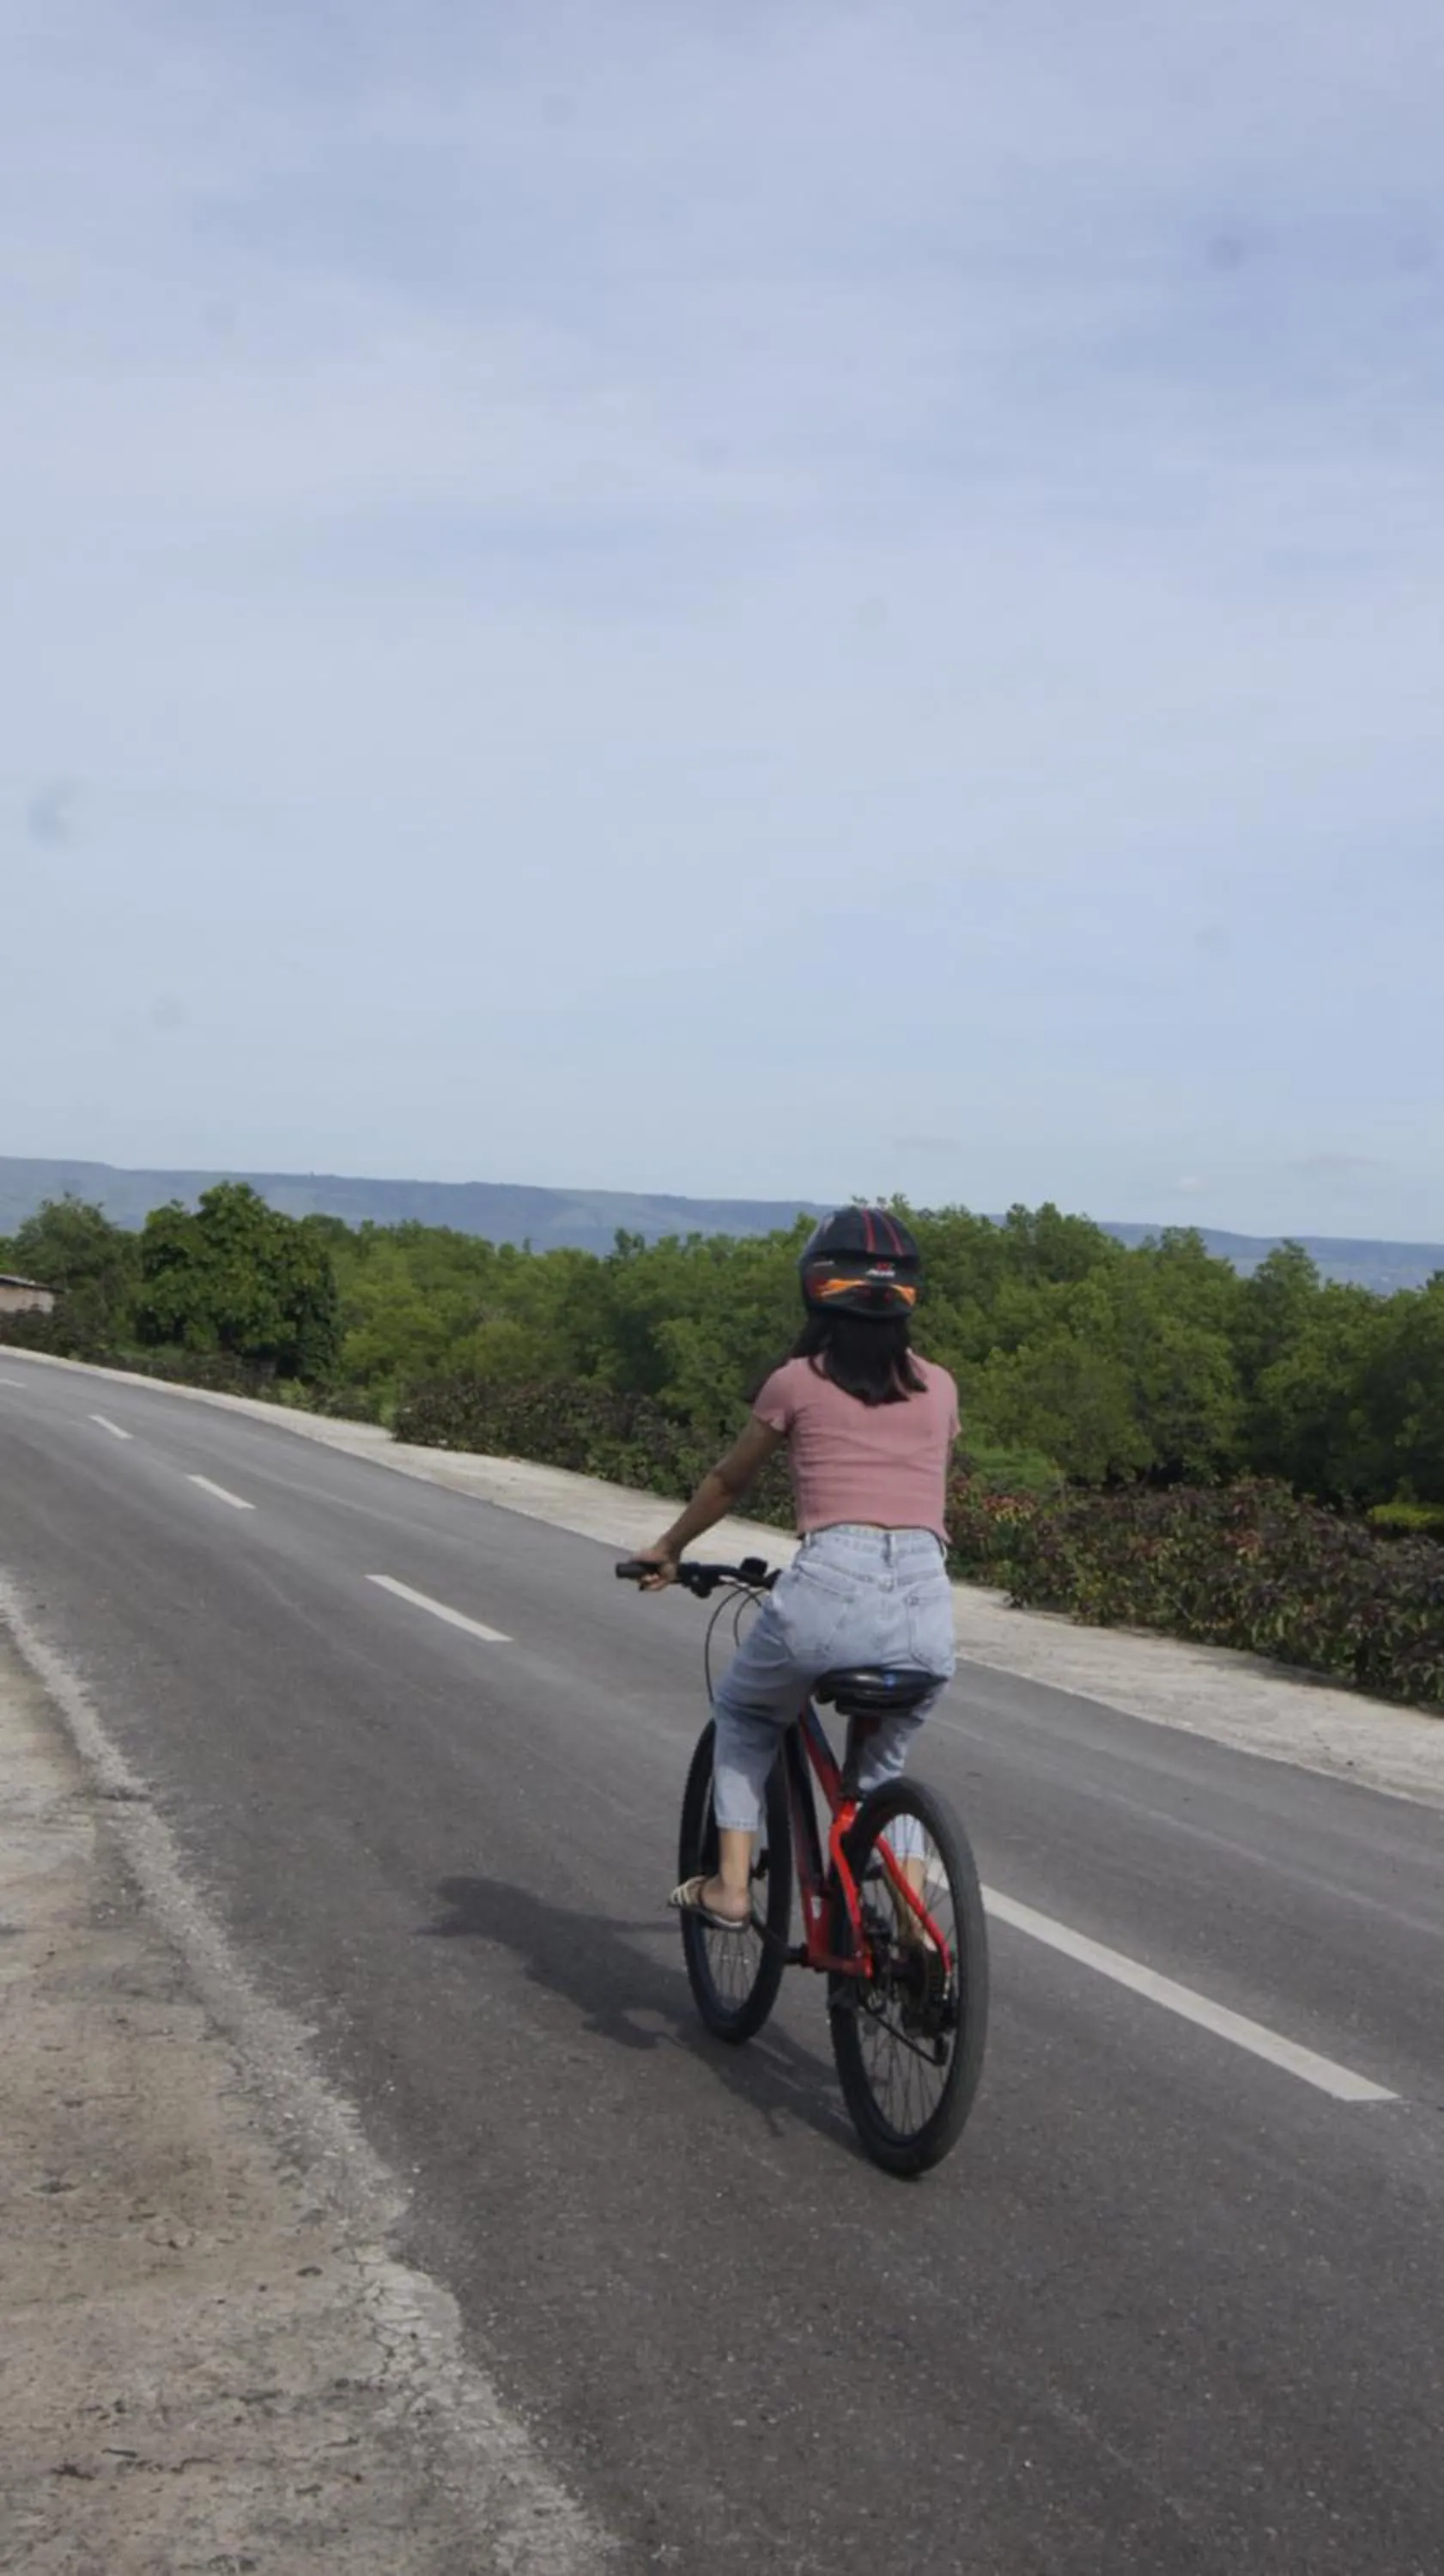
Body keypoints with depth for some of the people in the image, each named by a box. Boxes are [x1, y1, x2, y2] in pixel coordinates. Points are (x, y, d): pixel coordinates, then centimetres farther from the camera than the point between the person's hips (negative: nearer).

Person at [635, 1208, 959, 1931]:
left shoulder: (798, 1381, 9)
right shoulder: (938, 1387, 16)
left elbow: (730, 1480, 23)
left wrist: (667, 1549, 40)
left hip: (831, 1589, -3)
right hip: (929, 1608, 3)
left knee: (742, 1714, 29)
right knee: (883, 1770, 29)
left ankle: (730, 1885, 19)